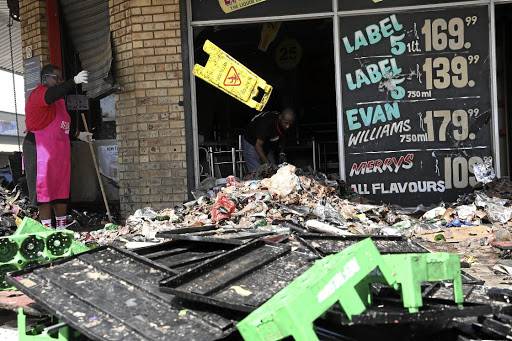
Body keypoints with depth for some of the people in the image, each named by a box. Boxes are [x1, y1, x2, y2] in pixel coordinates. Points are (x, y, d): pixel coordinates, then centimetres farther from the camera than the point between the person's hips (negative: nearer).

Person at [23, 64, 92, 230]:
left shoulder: (58, 99, 22)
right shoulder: (38, 93, -7)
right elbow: (51, 95, -32)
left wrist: (78, 134, 22)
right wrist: (74, 81, -44)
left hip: (60, 150, 9)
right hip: (40, 148, -9)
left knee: (61, 188, 7)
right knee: (43, 188, -6)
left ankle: (61, 228, 13)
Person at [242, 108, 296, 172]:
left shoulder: (285, 125, -12)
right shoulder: (267, 122, -34)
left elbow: (281, 139, 9)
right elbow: (258, 145, -35)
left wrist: (282, 153, -9)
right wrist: (268, 164, -40)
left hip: (267, 146, 7)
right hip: (252, 144, -7)